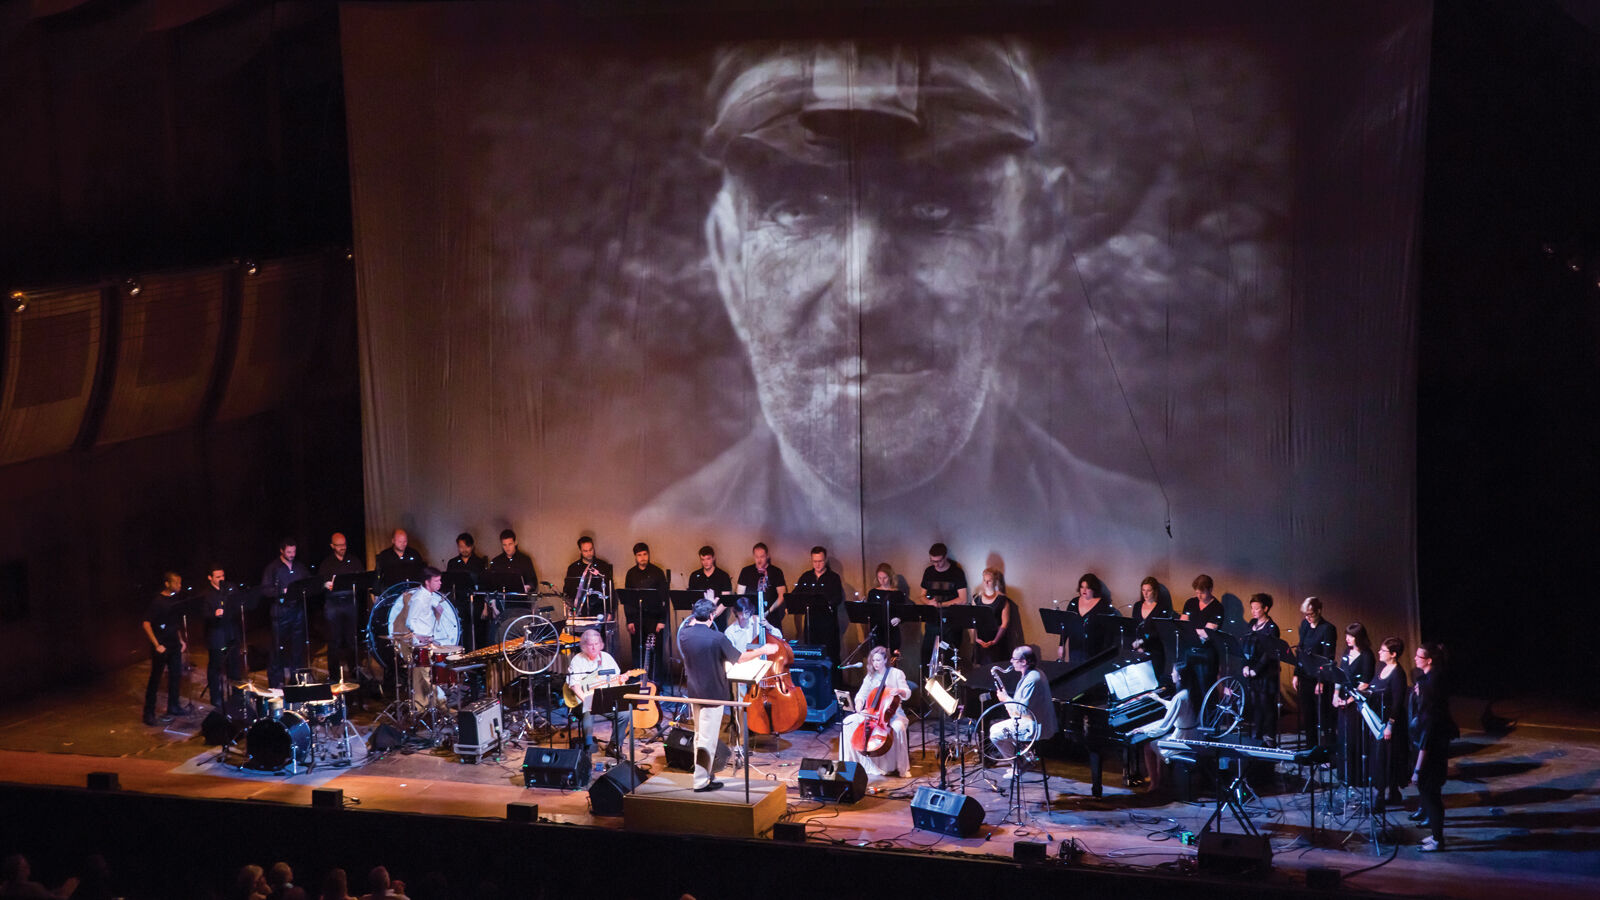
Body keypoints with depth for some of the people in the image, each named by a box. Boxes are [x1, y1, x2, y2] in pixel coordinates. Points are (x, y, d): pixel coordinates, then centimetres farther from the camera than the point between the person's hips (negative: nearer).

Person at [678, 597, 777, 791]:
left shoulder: (684, 635, -6)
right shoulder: (717, 638, -19)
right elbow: (739, 658, -8)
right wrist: (763, 650, 6)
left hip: (694, 693, 6)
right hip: (713, 694, -6)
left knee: (699, 736, 19)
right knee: (707, 739, 0)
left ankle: (704, 773, 29)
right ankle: (701, 781, 3)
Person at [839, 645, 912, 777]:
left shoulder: (896, 674, -1)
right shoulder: (870, 677, 11)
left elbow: (907, 694, -7)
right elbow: (861, 694, 5)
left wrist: (899, 691, -31)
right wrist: (859, 706, -17)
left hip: (893, 713, -4)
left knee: (898, 727, -37)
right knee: (848, 722, -15)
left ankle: (900, 766, -23)